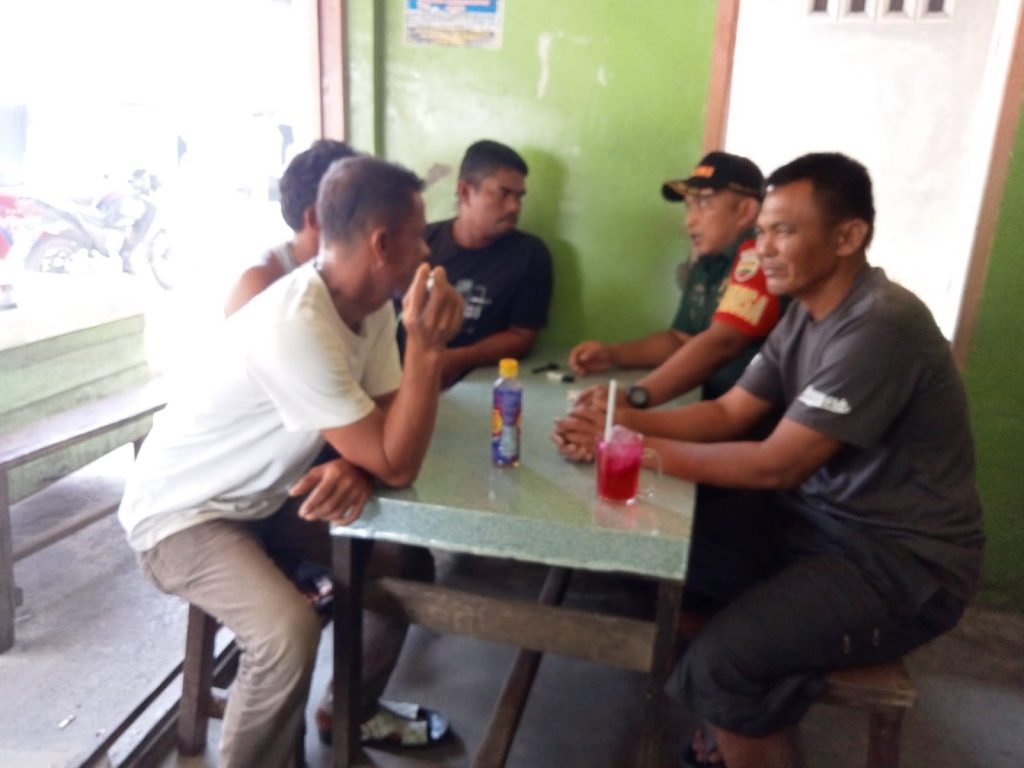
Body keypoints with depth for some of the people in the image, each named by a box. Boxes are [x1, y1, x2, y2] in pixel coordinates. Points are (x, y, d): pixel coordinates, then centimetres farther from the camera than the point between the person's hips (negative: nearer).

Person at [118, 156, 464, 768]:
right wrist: (426, 348, -33)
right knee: (290, 632, -30)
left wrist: (355, 470, -26)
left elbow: (384, 435, -5)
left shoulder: (372, 303, -7)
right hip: (183, 513, -8)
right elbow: (398, 465, -31)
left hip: (268, 499, 8)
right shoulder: (296, 330, -34)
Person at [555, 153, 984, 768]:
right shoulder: (805, 315, 5)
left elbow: (776, 465, -26)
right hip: (825, 521, 9)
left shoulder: (880, 327, -25)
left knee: (719, 663, -23)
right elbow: (728, 414, 2)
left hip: (902, 562, -9)